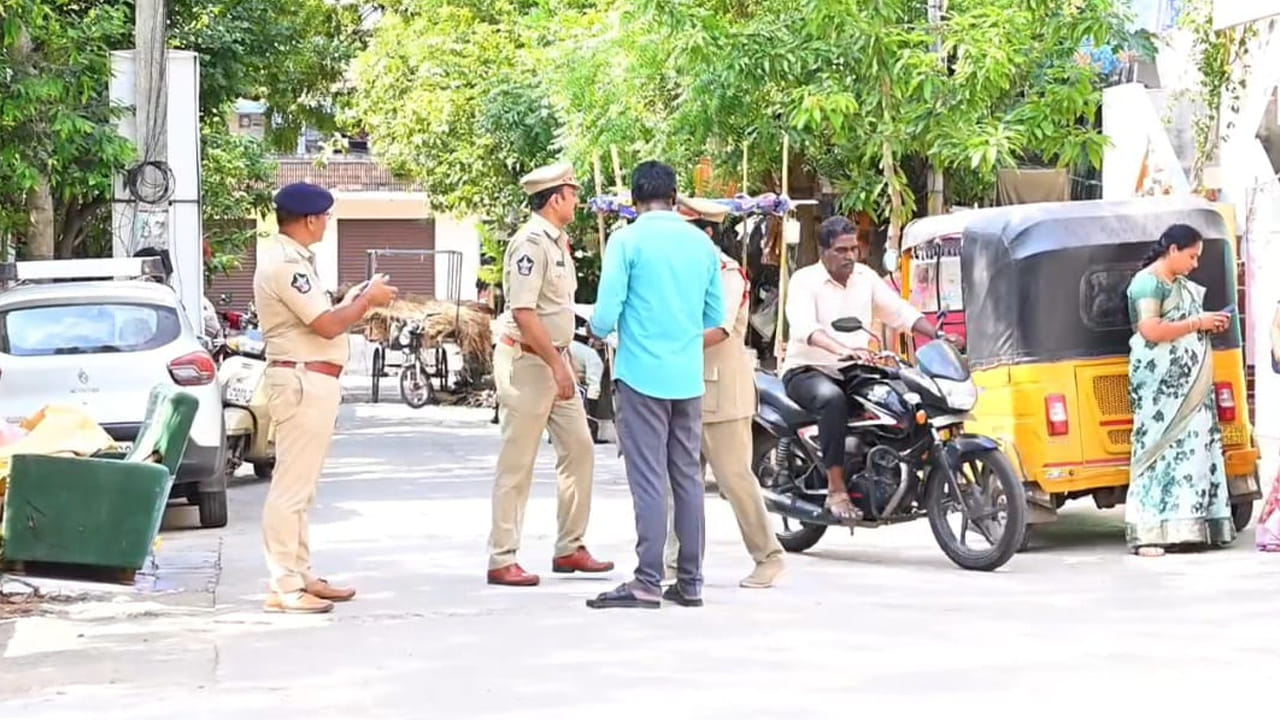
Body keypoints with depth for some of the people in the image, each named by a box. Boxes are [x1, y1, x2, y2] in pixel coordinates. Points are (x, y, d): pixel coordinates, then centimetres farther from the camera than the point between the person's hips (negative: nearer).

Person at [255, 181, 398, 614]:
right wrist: (367, 300, -5)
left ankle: (300, 576, 22)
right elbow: (328, 325, -19)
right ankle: (284, 588, -8)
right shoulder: (285, 264, -17)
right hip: (303, 380, -11)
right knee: (291, 488, -9)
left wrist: (357, 301, 11)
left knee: (299, 488, 15)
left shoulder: (292, 260, 17)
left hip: (312, 381, 11)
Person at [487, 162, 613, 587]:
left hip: (554, 359, 9)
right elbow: (524, 313, -22)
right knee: (517, 464, -4)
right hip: (526, 361, -9)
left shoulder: (557, 241, 12)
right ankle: (502, 561, 1)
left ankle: (569, 549, 18)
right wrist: (556, 365, -22)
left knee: (579, 449, 10)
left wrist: (563, 362, 17)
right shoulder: (531, 242, -17)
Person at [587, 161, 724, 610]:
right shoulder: (701, 244, 7)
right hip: (688, 377, 5)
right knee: (687, 476, 9)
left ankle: (648, 584, -6)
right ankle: (690, 581, 12)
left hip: (642, 374, -5)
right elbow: (716, 317, 13)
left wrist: (599, 331, 11)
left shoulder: (627, 241, -8)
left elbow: (606, 316, -11)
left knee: (649, 480, -5)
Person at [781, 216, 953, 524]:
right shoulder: (804, 280, -7)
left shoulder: (866, 277, 12)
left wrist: (938, 335, -7)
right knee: (833, 399, -39)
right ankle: (836, 490, -36)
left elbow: (899, 311, 11)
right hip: (807, 371, -6)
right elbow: (805, 327, -25)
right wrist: (843, 350, -43)